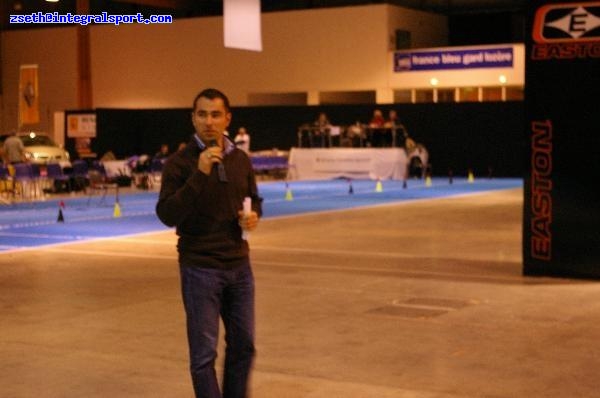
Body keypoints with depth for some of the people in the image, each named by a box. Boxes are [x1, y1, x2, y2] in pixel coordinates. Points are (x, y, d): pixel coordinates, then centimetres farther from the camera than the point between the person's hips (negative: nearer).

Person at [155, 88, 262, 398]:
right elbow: (167, 215, -18)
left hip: (239, 265, 5)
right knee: (204, 352, 1)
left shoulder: (241, 160, 6)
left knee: (243, 345, 13)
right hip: (200, 268, -5)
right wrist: (199, 175, -26)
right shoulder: (179, 163, -9)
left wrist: (254, 215, -3)